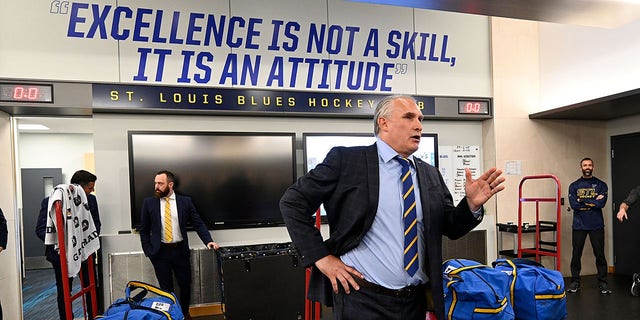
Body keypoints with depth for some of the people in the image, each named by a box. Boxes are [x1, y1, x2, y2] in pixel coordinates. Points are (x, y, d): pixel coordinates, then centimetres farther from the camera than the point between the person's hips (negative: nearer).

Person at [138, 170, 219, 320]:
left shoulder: (185, 201, -2)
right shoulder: (149, 203, -1)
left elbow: (198, 223, -2)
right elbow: (144, 229, 5)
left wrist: (209, 241, -15)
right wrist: (148, 251, -1)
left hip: (180, 251, 1)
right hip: (160, 252, -1)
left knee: (185, 285, 11)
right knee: (166, 289, 8)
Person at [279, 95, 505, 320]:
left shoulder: (430, 175, 8)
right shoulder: (346, 159, -8)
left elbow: (450, 228, 10)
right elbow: (292, 202, -8)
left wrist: (472, 204, -10)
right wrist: (321, 257, -11)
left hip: (417, 301, 6)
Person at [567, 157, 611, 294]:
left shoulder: (601, 185, 4)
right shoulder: (574, 186, 5)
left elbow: (601, 203, -11)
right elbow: (573, 204, -8)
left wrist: (583, 201, -9)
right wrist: (593, 202, -9)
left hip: (596, 225, 0)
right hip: (579, 225, 1)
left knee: (600, 254, 4)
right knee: (576, 254, 5)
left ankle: (602, 282, 15)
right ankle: (575, 281, 14)